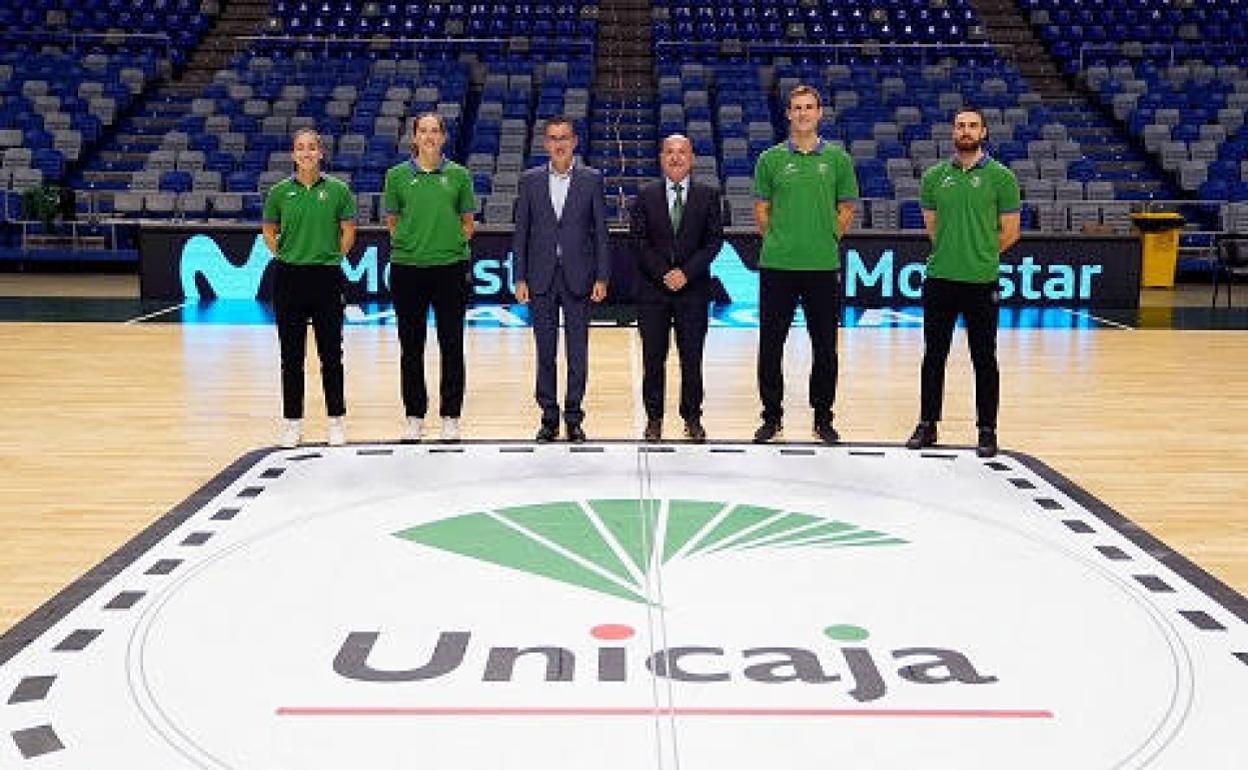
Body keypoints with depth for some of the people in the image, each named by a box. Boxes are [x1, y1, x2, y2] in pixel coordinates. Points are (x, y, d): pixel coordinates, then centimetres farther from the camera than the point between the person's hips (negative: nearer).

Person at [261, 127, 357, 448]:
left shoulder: (337, 190, -1)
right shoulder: (280, 192, 2)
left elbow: (348, 231, 9)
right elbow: (269, 231, 14)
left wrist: (332, 258, 3)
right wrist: (285, 257, 5)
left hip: (327, 278, -1)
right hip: (289, 278, 1)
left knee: (331, 354, 4)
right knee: (291, 355, 6)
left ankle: (336, 421, 15)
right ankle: (293, 422, 16)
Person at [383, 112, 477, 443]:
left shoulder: (458, 175, 3)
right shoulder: (397, 175, 4)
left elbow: (467, 222, 10)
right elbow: (391, 220, 12)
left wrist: (453, 245, 0)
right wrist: (412, 244, 3)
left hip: (450, 268, 0)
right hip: (407, 269, 1)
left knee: (452, 346, 3)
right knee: (411, 346, 6)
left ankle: (450, 416, 12)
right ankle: (414, 417, 16)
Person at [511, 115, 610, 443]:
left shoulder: (592, 179, 3)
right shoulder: (530, 180, 6)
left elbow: (601, 231, 2)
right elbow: (521, 232, 6)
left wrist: (602, 277, -4)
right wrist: (520, 278, 0)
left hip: (578, 277, -1)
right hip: (541, 279, 1)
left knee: (578, 351, 3)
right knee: (545, 352, 6)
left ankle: (574, 418, 12)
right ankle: (549, 417, 16)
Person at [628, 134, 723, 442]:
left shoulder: (708, 195, 5)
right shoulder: (646, 195, 5)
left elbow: (715, 240, 0)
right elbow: (638, 240, 0)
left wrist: (686, 272, -11)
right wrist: (663, 273, -11)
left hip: (693, 287, 0)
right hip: (653, 289, 0)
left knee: (692, 357, 3)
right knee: (653, 357, 3)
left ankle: (692, 418, 14)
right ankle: (654, 419, 13)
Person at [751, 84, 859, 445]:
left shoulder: (837, 158, 6)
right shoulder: (771, 158, 5)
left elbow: (846, 210, 10)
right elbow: (761, 210, 8)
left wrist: (824, 240, 3)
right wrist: (778, 242, 3)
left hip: (824, 265, 0)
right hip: (777, 265, 0)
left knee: (825, 346, 5)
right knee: (770, 345, 3)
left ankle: (823, 418, 17)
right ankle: (772, 417, 15)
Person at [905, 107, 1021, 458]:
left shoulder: (1000, 177, -1)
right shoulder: (934, 176, 8)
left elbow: (1009, 232, 1)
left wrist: (980, 254, 2)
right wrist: (951, 251, 7)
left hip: (981, 280, -3)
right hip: (939, 279, 3)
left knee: (984, 360, 3)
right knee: (933, 356, 9)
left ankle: (987, 431, 12)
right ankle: (927, 424, 19)